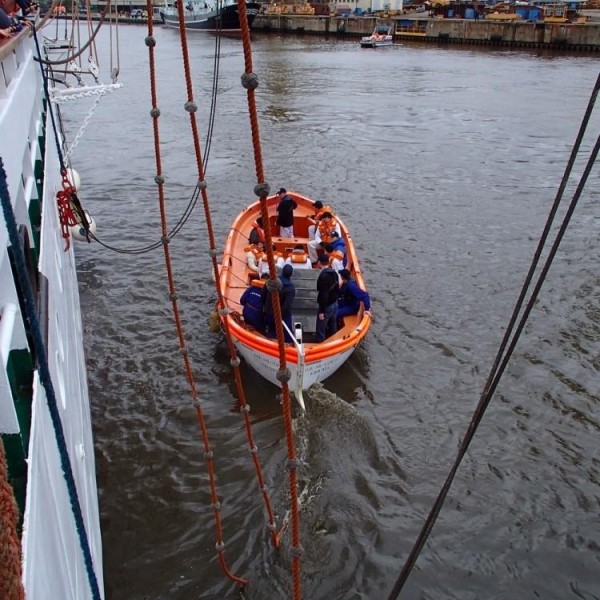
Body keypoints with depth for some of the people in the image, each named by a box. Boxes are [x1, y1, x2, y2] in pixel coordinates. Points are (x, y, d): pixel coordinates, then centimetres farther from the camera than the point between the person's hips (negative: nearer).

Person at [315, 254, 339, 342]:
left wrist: (321, 311, -21)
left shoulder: (323, 276, -24)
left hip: (327, 306, -9)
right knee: (333, 327, 20)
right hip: (335, 304, 9)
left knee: (321, 329, 3)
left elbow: (324, 295, -25)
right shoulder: (334, 273, 3)